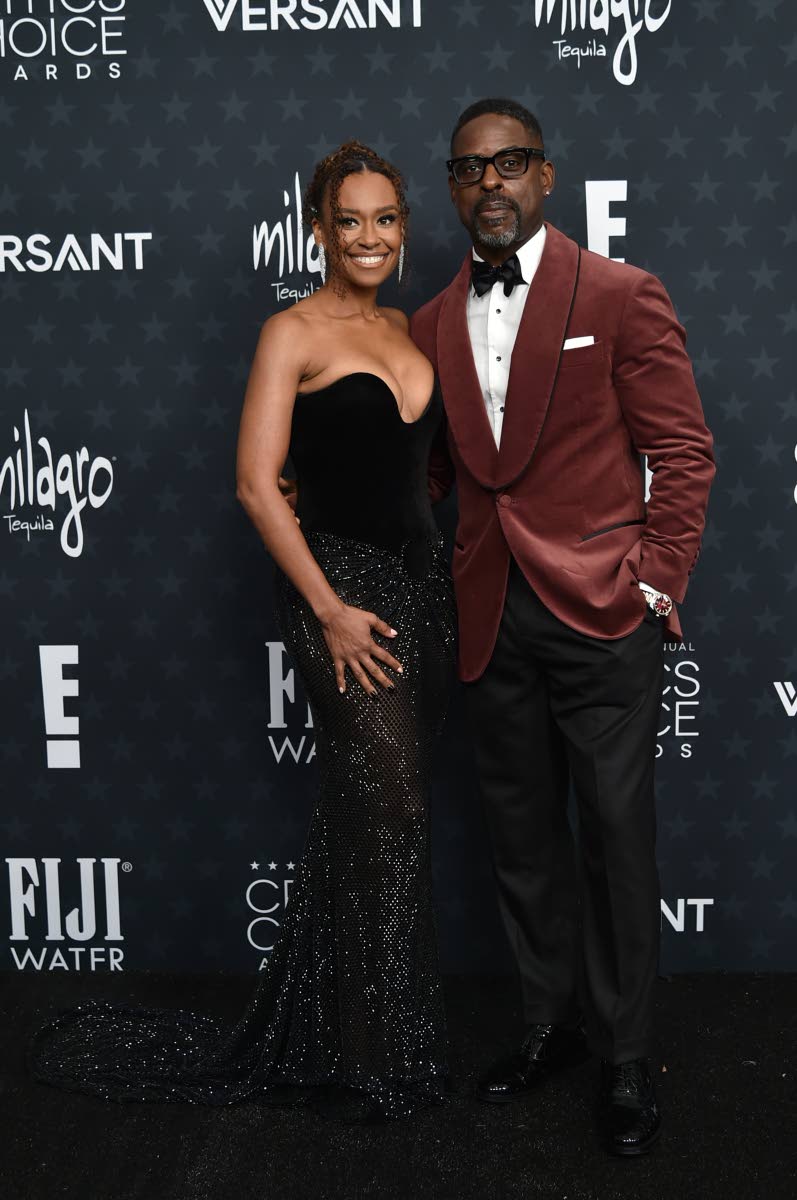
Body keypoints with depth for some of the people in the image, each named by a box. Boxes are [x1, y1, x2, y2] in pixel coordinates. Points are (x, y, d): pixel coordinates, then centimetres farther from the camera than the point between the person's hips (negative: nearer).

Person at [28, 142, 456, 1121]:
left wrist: (444, 585, 9)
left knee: (365, 815, 13)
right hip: (339, 584, -7)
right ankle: (376, 1060, 15)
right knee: (386, 811, -4)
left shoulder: (406, 330, 13)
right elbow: (257, 484, -14)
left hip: (420, 581, 7)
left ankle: (312, 1033, 31)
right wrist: (330, 610, -16)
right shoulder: (293, 334, -8)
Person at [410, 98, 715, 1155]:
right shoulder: (431, 325, 12)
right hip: (491, 621, 5)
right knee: (525, 839, 14)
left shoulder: (621, 296, -2)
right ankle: (553, 1022, 32)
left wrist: (657, 583, -10)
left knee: (616, 841, 3)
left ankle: (627, 1058, 19)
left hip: (601, 614, -4)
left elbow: (683, 450, -3)